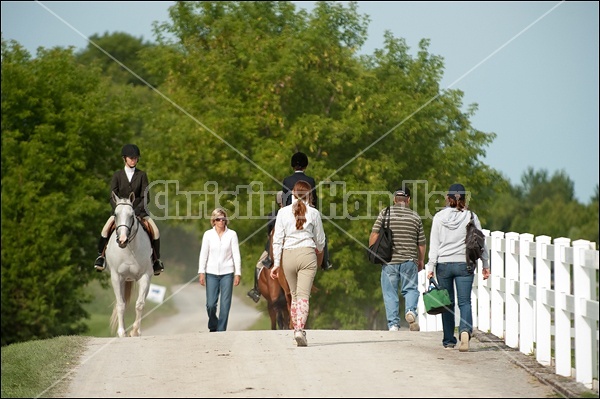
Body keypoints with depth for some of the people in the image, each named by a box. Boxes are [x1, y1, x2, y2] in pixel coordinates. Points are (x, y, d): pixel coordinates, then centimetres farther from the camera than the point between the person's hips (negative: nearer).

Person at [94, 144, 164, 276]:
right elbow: (112, 197, -3)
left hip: (138, 210, 0)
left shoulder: (142, 175, 1)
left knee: (155, 230, -18)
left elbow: (145, 197, -4)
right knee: (106, 228, -24)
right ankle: (100, 256, -3)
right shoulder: (117, 175, 0)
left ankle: (157, 260, -2)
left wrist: (137, 210, -20)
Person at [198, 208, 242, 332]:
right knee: (210, 304, -3)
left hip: (227, 273, -1)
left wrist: (238, 274, -3)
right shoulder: (208, 234, 4)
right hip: (211, 273, 1)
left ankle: (221, 330, 6)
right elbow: (203, 254, 5)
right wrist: (201, 272, -1)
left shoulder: (232, 234, 1)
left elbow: (236, 255, 1)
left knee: (225, 304, -3)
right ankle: (213, 326, 23)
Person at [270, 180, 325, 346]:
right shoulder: (313, 213, 1)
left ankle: (296, 329, 18)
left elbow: (277, 239, 1)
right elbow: (320, 240, 11)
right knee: (303, 295, -8)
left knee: (294, 295, 16)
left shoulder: (283, 212, 3)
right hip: (307, 254, -2)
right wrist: (318, 249, 33)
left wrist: (276, 263, 5)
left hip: (288, 255, 2)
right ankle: (300, 330, -23)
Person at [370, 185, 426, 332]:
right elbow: (422, 243, 10)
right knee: (411, 289, 11)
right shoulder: (415, 217, 6)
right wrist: (421, 261, 22)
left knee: (390, 293, 4)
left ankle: (393, 324, -1)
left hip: (389, 260, -1)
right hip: (409, 260, 1)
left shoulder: (384, 214, 1)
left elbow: (374, 235, -4)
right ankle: (411, 310, -16)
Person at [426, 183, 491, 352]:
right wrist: (485, 264, 11)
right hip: (464, 264, -1)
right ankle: (465, 330, -27)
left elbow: (434, 244, -1)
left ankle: (449, 341, 14)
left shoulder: (439, 217, 0)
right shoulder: (471, 217, -1)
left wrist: (431, 266, 1)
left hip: (443, 264, 1)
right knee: (465, 301, 0)